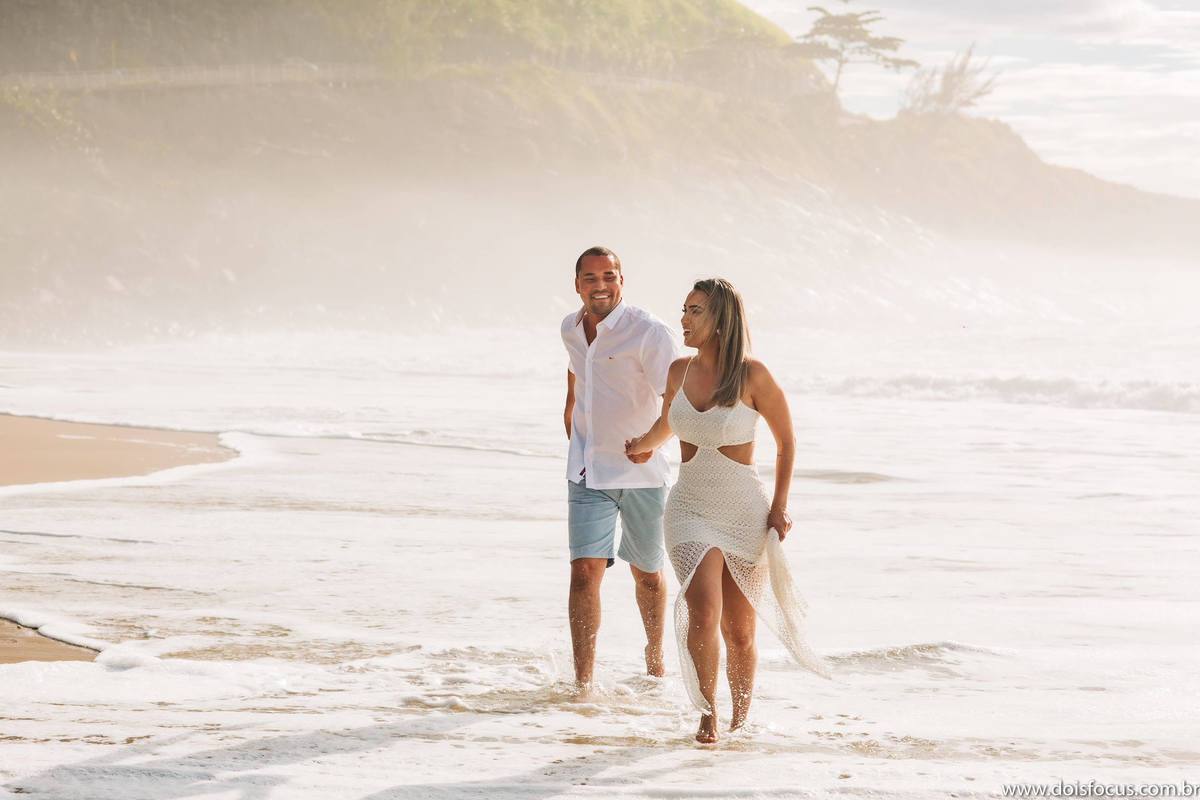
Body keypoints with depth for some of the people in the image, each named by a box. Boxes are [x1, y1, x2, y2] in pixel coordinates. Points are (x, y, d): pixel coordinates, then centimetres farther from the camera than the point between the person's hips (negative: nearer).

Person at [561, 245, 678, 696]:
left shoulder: (648, 333, -16)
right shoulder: (571, 329, 4)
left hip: (641, 473, -3)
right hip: (587, 473, 3)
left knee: (646, 573, 14)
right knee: (584, 571, -11)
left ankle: (654, 657, 41)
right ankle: (583, 684, -12)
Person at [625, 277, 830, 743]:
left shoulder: (751, 376, -9)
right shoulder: (679, 372, 3)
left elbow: (786, 443, 1)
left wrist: (779, 506, -4)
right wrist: (642, 445, 11)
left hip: (744, 513, -2)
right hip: (690, 510, 2)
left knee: (739, 631, 4)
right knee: (703, 612, -19)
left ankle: (739, 723, 24)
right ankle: (707, 711, -4)